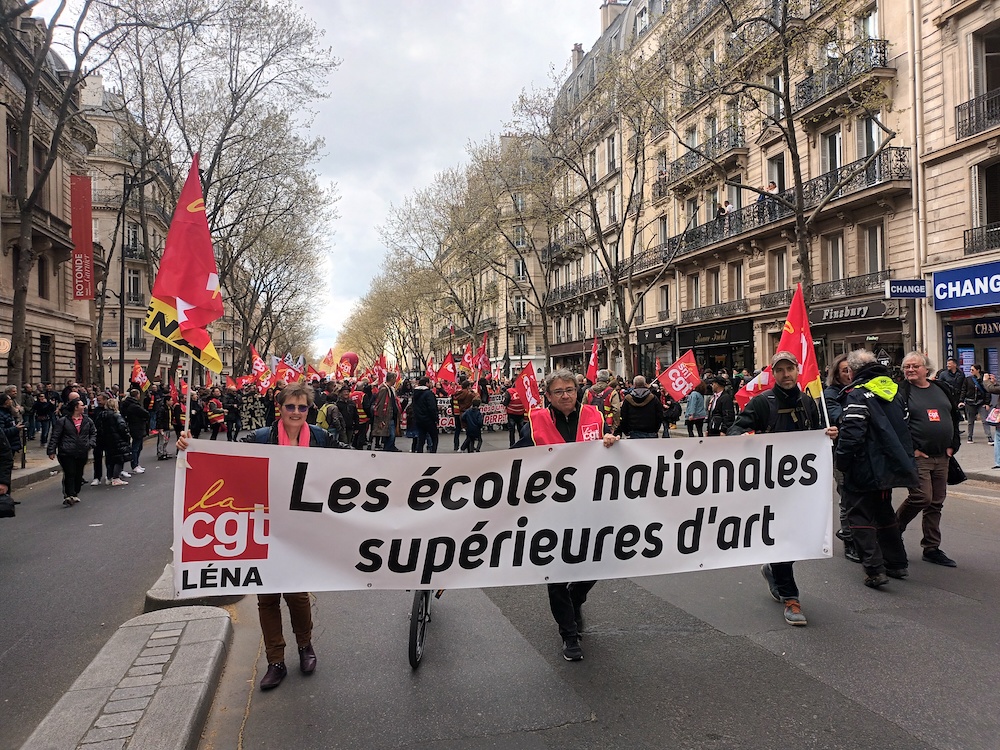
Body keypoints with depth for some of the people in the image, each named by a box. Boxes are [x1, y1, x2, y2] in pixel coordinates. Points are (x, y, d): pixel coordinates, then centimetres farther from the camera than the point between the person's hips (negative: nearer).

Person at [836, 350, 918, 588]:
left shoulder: (858, 394, -17)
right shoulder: (893, 389, 9)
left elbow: (851, 433, -24)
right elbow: (904, 424, 17)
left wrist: (841, 461, -12)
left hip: (866, 468, -8)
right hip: (891, 464, 8)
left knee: (860, 515, -1)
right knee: (884, 512, 21)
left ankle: (874, 569, -7)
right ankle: (896, 564, 28)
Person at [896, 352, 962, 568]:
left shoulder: (942, 390, 11)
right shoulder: (901, 393, -6)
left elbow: (955, 417, 18)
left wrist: (953, 445, 8)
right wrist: (910, 450, -15)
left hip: (942, 457, 6)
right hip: (917, 457, -6)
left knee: (936, 503, 9)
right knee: (922, 497, -15)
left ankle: (932, 548, 19)